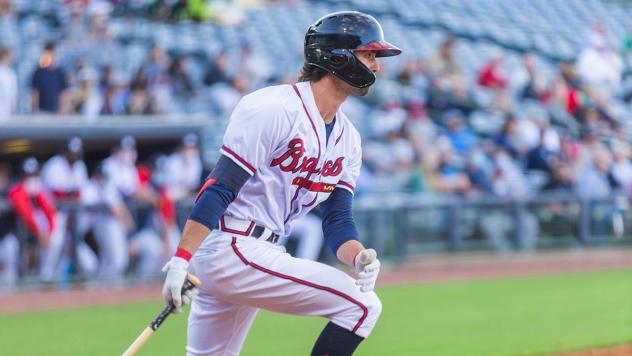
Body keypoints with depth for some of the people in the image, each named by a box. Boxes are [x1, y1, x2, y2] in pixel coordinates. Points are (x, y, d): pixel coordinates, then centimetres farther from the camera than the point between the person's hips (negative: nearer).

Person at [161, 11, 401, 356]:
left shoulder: (347, 137, 12)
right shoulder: (273, 108, -15)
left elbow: (337, 218, 9)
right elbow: (219, 187, -19)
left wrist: (359, 257, -13)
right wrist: (181, 259, -26)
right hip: (230, 249, -10)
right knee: (362, 304, -13)